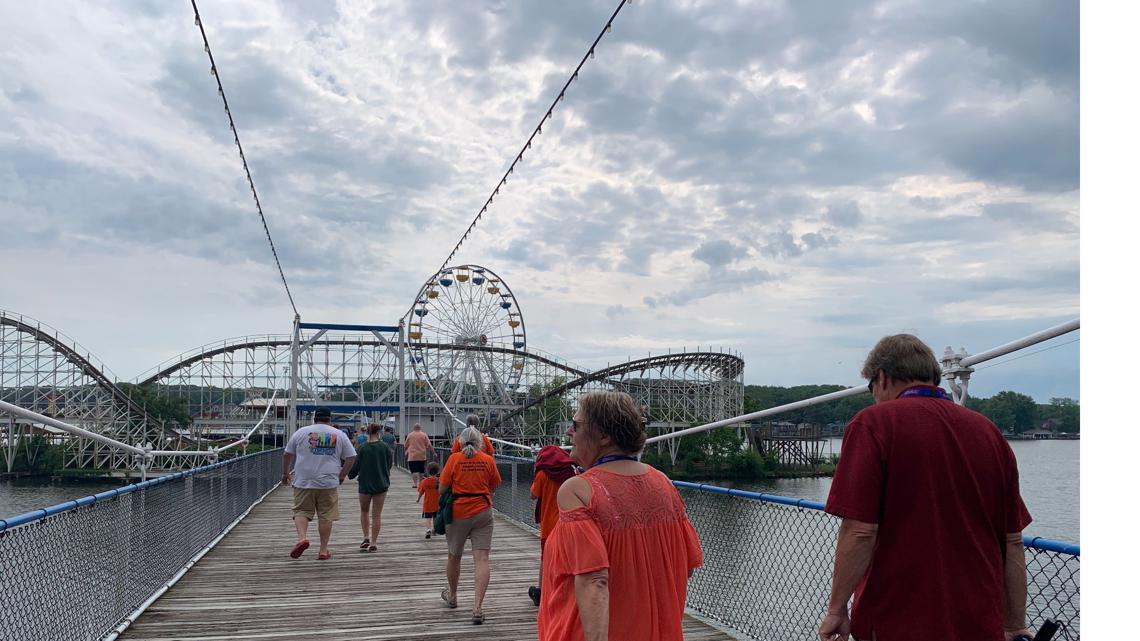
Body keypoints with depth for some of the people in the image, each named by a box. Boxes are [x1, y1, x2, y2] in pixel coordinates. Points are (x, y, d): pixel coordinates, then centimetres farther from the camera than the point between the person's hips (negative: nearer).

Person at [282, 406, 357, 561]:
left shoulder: (301, 432, 5)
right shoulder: (339, 434, 6)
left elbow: (287, 454, 10)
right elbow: (351, 458, 5)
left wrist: (285, 473, 23)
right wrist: (341, 476, 14)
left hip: (303, 482, 0)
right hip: (328, 483, 0)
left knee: (301, 511, 9)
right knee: (326, 515, 7)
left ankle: (302, 537, -14)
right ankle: (323, 550, 11)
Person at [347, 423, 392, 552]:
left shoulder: (362, 448, -10)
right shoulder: (385, 447, -6)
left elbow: (355, 467, -4)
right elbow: (389, 465, 3)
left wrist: (351, 474, 17)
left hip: (365, 484, -1)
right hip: (381, 484, 1)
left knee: (364, 511, 21)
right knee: (376, 515, 7)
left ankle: (366, 537, 11)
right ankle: (373, 543, 6)